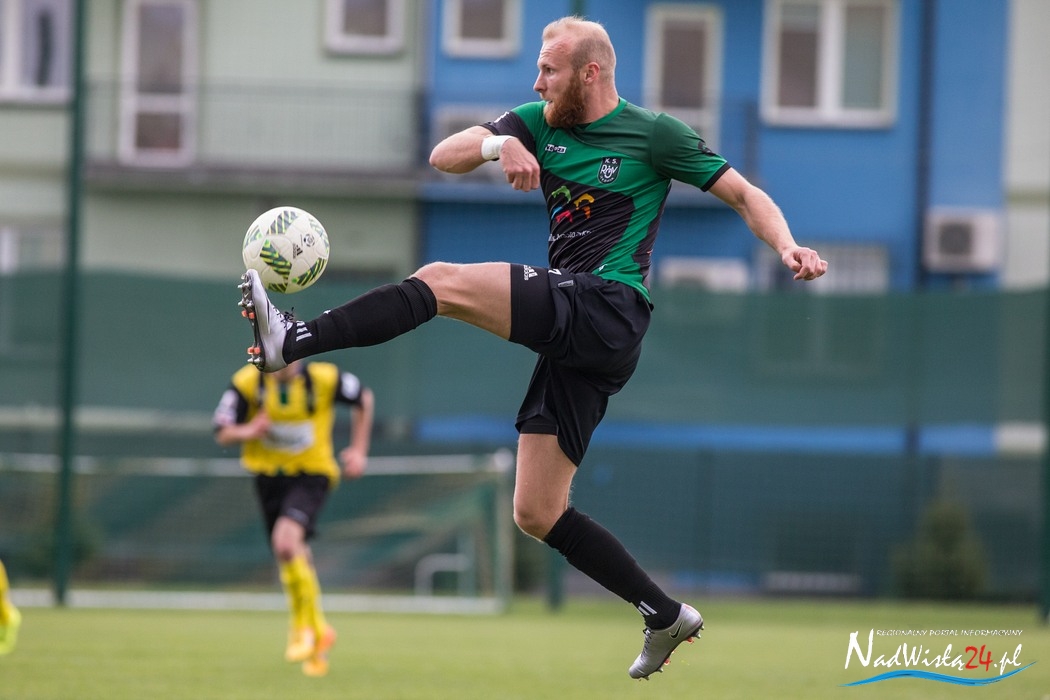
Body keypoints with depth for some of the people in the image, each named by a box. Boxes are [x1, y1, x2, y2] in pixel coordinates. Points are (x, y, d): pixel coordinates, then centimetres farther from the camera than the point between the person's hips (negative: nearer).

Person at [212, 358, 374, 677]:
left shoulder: (324, 378, -15)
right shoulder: (247, 382, -12)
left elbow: (364, 398, 4)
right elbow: (223, 433, -9)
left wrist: (358, 450, 1)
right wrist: (248, 432, -32)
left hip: (312, 474, -4)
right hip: (269, 474, 4)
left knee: (286, 540, -27)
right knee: (296, 558, 9)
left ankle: (304, 626, -11)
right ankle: (319, 633, 31)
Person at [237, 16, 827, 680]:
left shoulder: (653, 133, 3)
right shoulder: (539, 123, 17)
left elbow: (745, 194, 7)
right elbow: (443, 156, 8)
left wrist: (788, 246, -12)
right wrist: (499, 145, -13)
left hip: (607, 308, -8)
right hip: (574, 335, 8)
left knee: (442, 281, -21)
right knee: (536, 514, 5)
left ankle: (293, 340, -27)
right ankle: (666, 616, 11)